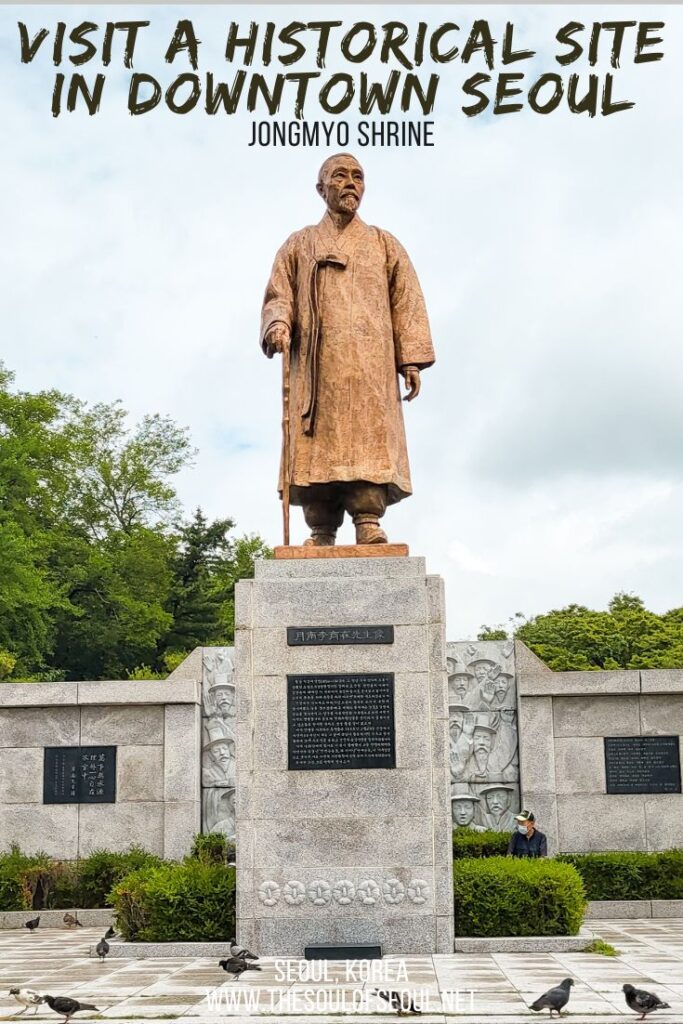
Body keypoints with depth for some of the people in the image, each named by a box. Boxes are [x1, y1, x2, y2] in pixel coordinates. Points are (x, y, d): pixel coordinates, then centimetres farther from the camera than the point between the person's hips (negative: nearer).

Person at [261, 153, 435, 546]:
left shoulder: (385, 245, 21)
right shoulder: (299, 245, 22)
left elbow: (407, 303, 12)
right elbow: (278, 296, 12)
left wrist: (411, 360, -1)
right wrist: (277, 325, -12)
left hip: (371, 364, 0)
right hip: (317, 364, 0)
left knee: (370, 438, -15)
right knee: (318, 443, -10)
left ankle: (369, 523, -20)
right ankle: (321, 532, -12)